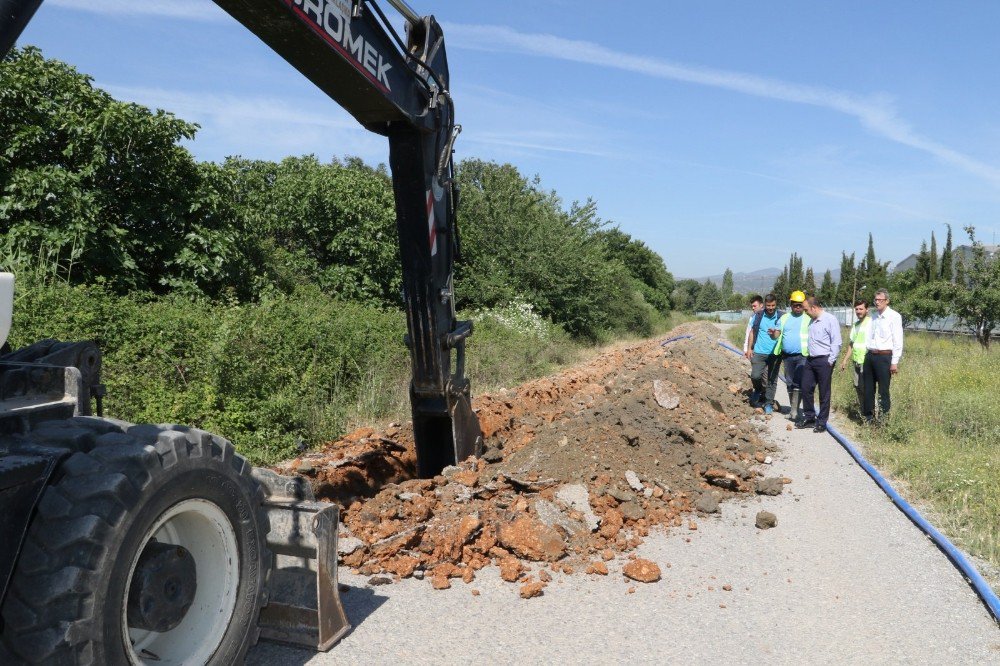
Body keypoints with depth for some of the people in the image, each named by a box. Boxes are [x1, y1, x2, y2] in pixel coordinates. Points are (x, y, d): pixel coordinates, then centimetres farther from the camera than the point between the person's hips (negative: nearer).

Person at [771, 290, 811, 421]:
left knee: (798, 383, -11)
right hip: (787, 356, 4)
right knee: (789, 383, 11)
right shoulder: (784, 318, 11)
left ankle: (794, 410, -10)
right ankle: (793, 409, 22)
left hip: (802, 356, -4)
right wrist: (773, 334, -17)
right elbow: (777, 334, 8)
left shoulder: (808, 319, 1)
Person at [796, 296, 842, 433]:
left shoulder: (830, 320, -11)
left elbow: (837, 342, -13)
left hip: (824, 361, -7)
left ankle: (821, 423, 11)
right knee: (806, 389, 9)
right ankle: (809, 417, 22)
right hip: (810, 360, 7)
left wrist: (830, 361, -14)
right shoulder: (811, 321, 12)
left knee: (824, 393, 2)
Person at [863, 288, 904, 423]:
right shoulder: (873, 315, 11)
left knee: (883, 390, 0)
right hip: (870, 356, 6)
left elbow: (898, 341, -9)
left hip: (884, 357, -6)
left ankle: (883, 419, 10)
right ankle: (868, 416, 24)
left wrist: (895, 362, -11)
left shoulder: (894, 316, -7)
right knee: (868, 389, 12)